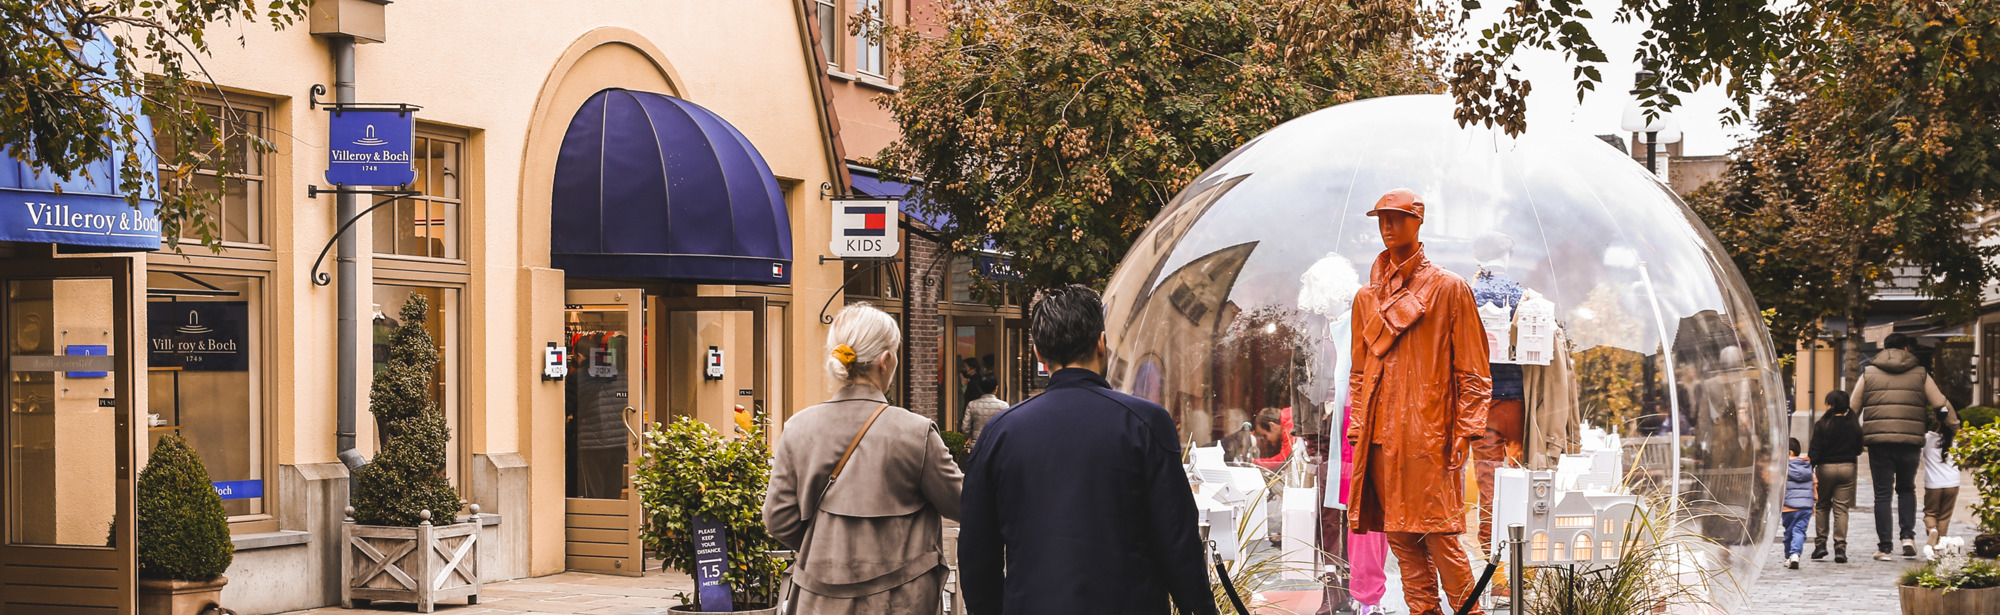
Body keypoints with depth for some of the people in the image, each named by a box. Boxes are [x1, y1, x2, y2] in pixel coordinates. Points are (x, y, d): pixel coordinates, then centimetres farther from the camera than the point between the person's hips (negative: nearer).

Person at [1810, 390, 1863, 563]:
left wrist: (1810, 470, -7)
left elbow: (1814, 450, -10)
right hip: (1847, 468, 2)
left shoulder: (1821, 425, -9)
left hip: (1825, 468, -2)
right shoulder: (1854, 426, 0)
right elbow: (1858, 450, 7)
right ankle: (1840, 547, -6)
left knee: (1822, 506, 14)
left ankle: (1820, 544, 12)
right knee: (1841, 508, 2)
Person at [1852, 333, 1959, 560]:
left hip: (1878, 441, -1)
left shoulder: (1868, 374, 9)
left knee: (1883, 494, 5)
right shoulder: (1920, 375, 9)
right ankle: (1908, 535, 4)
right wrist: (1955, 428, 24)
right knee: (1906, 488, 20)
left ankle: (1885, 546, 2)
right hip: (1910, 443, 1)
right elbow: (1941, 405, 11)